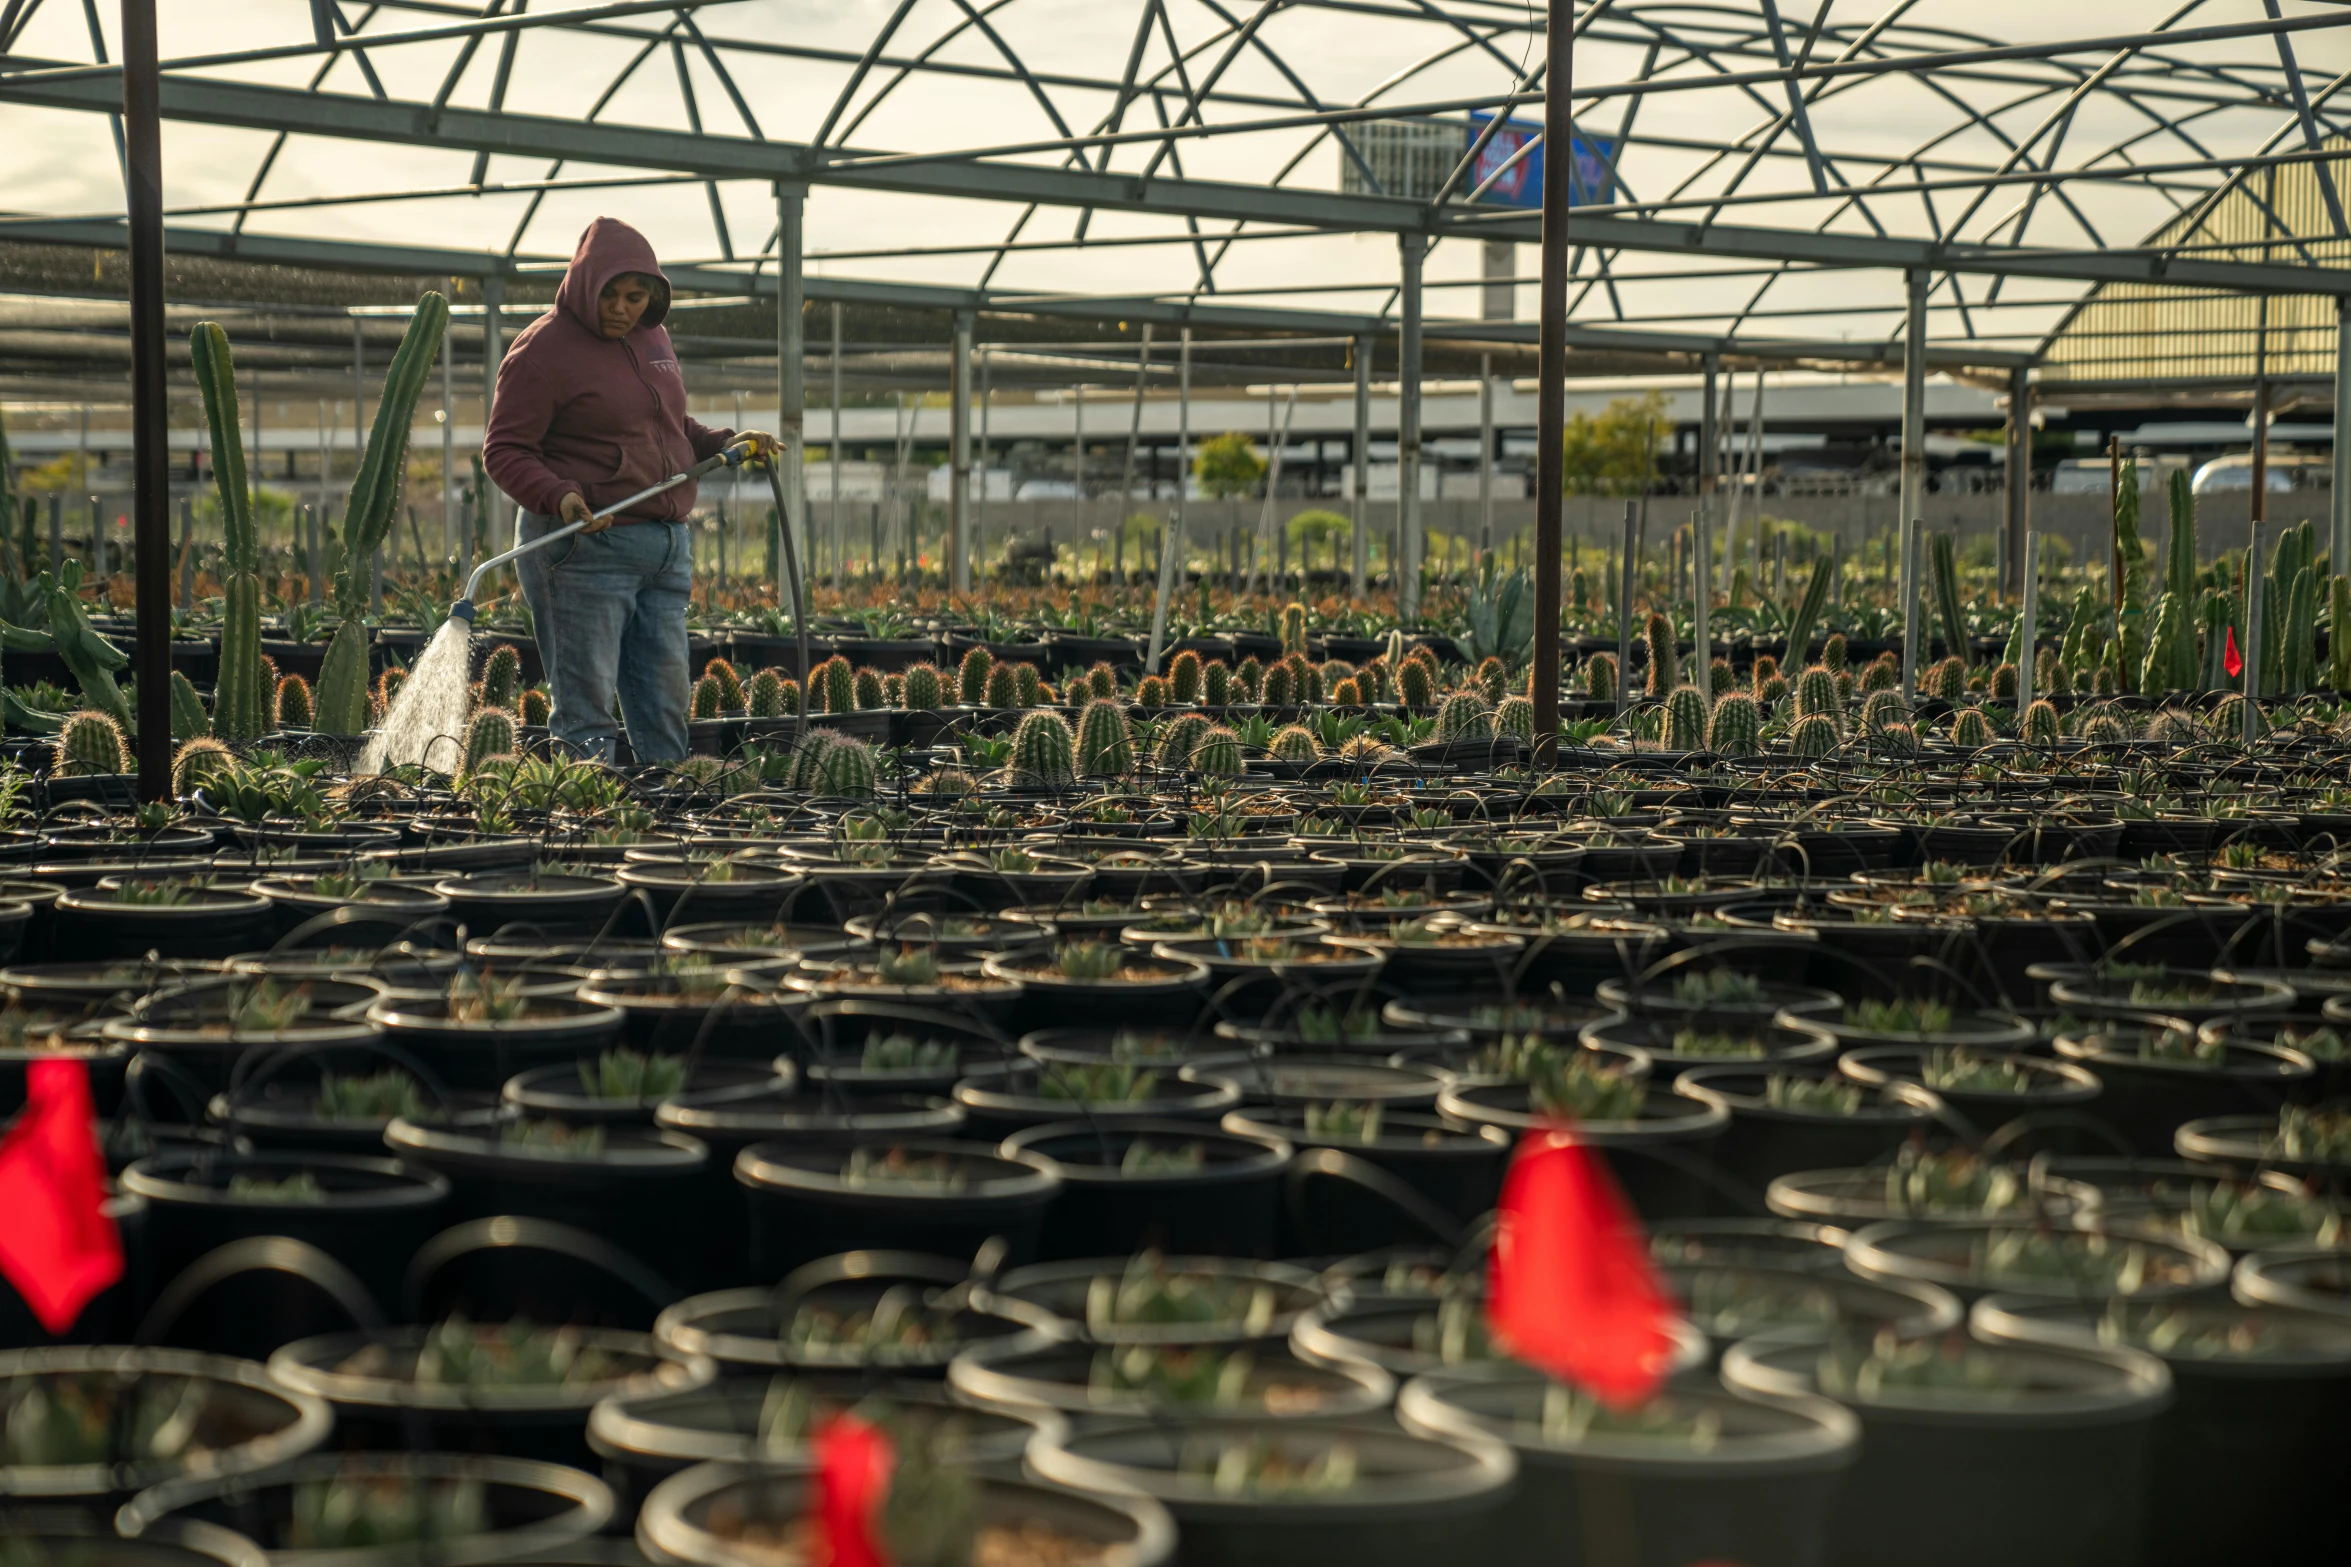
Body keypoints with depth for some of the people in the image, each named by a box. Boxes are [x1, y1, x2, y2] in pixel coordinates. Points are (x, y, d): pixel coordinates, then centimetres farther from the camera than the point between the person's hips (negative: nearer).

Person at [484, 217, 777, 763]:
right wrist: (559, 497, -26)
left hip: (666, 545, 7)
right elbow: (504, 451, -10)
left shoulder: (651, 337, 14)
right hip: (584, 547, -7)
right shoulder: (544, 349, -9)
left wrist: (721, 443, 10)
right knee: (586, 701, -5)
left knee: (667, 694, 8)